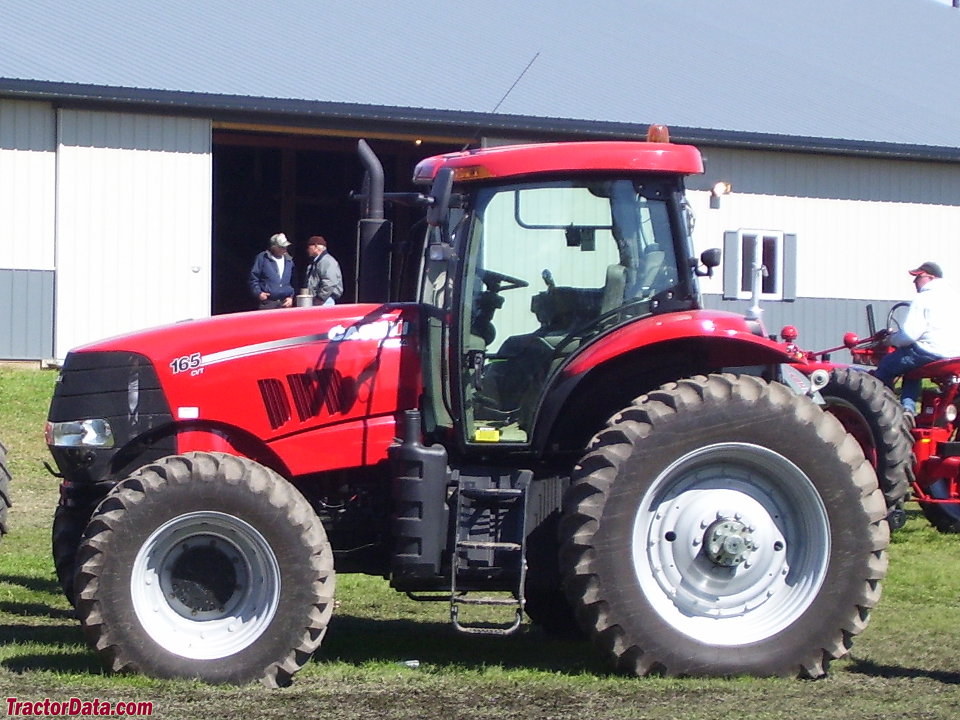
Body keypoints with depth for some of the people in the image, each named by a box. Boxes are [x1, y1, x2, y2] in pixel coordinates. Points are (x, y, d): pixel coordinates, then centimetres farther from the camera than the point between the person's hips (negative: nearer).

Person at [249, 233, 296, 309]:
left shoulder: (289, 260, 14)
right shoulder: (262, 258, 0)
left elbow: (293, 282, 21)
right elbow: (253, 278, 1)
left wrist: (291, 297, 8)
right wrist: (258, 293, -11)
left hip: (285, 303, 4)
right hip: (268, 303, -4)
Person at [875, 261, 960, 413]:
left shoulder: (923, 299, -10)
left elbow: (909, 334, -16)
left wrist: (892, 340, 5)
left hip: (930, 353, -8)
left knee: (885, 368, 8)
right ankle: (908, 406, 18)